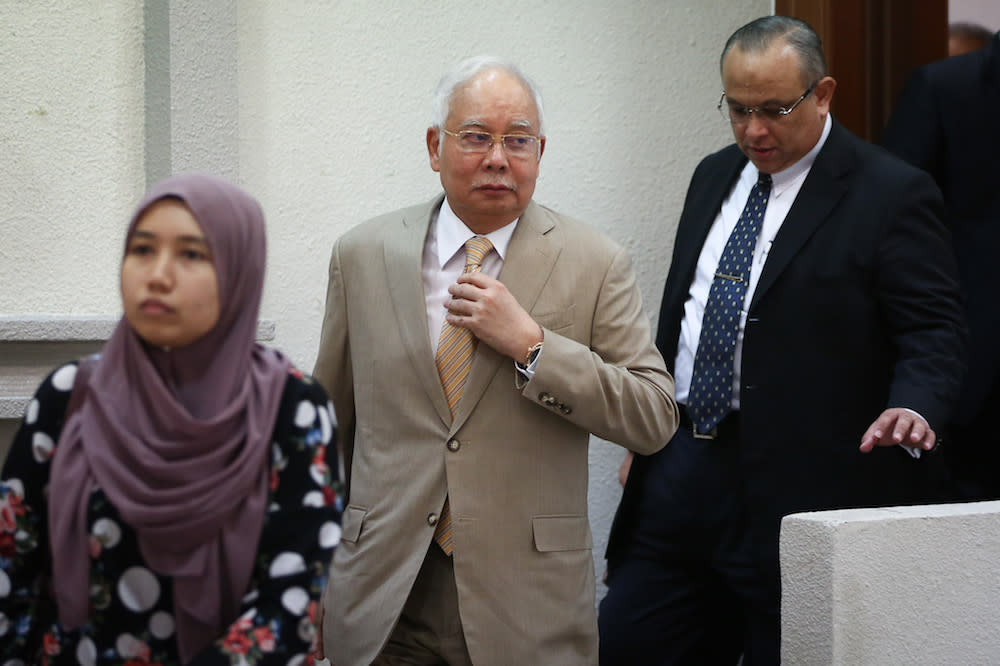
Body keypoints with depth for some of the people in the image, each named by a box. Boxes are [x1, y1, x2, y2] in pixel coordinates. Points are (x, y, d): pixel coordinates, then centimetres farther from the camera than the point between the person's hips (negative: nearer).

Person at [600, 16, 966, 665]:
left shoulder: (892, 193, -8)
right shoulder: (715, 176, 14)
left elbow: (933, 331, -11)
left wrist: (914, 406, -30)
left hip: (803, 489, -6)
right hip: (682, 469, 7)